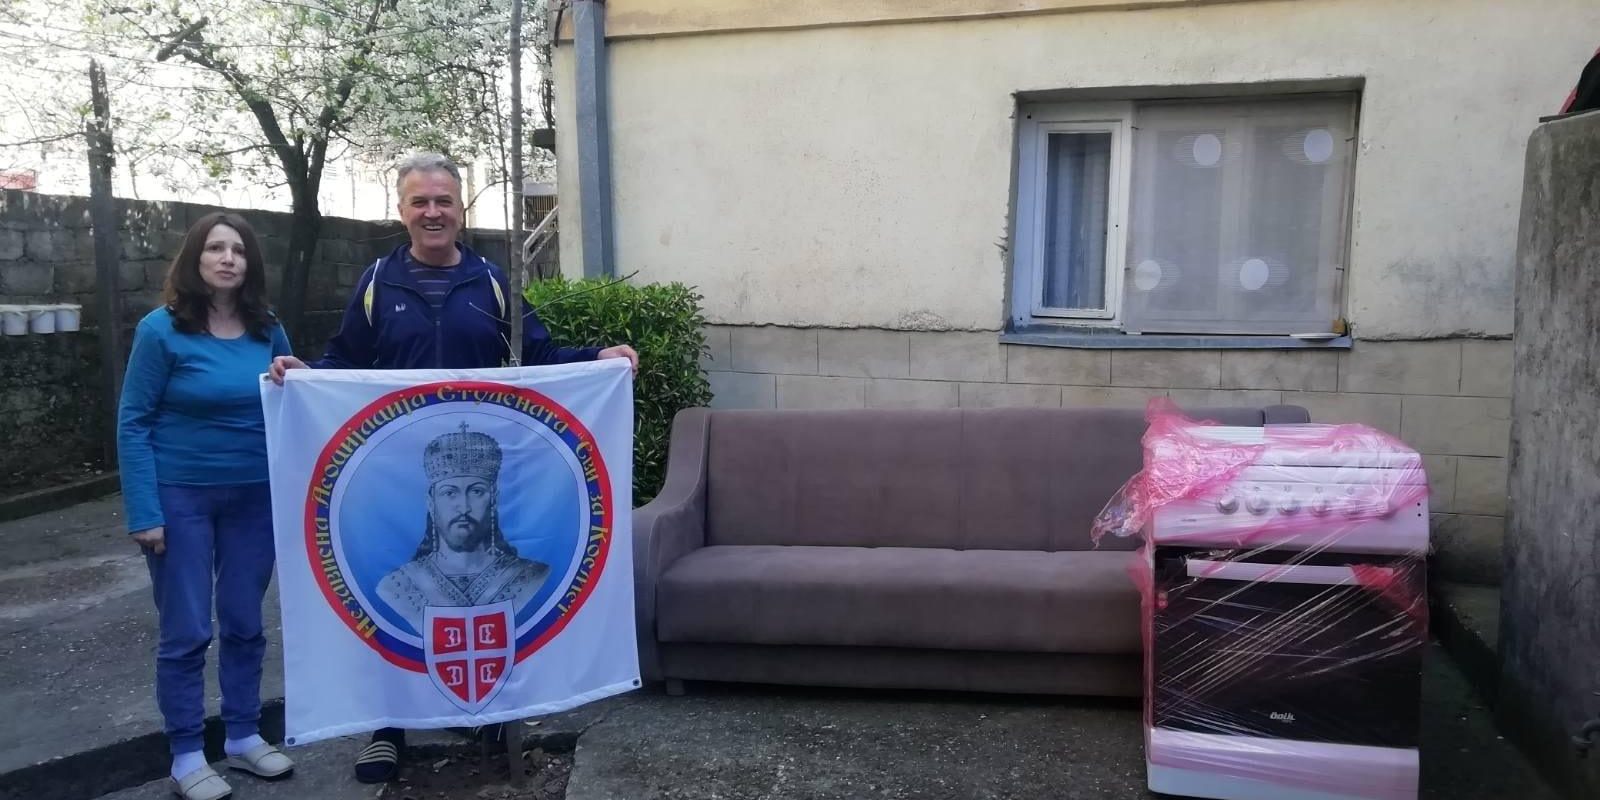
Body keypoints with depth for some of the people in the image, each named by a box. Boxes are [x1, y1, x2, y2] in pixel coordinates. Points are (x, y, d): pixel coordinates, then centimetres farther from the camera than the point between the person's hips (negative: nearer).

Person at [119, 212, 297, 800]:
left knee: (245, 623, 12)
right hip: (181, 496, -4)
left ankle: (243, 738, 26)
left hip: (254, 496, 4)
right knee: (186, 632, 3)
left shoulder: (267, 331, 2)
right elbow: (133, 424, -9)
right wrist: (144, 513, -14)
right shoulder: (161, 329, -10)